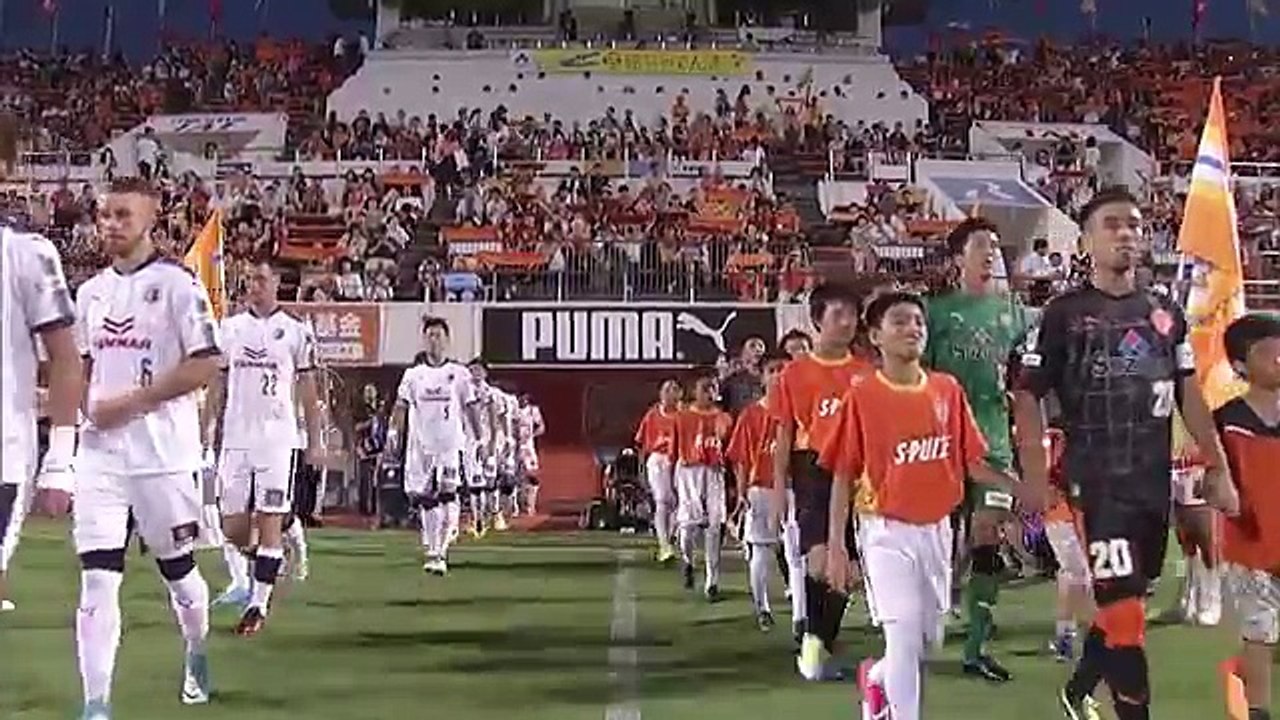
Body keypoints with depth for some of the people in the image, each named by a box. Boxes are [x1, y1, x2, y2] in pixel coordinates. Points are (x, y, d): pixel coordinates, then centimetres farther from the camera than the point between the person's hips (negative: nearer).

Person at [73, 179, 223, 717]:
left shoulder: (176, 284, -8)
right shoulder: (91, 292, 12)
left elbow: (206, 365, -13)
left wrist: (131, 401, -16)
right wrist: (83, 402, 2)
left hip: (162, 451, -4)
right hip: (99, 453, 4)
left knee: (176, 568, 12)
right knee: (97, 579, -3)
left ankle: (196, 655, 39)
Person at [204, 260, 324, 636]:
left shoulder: (296, 331, 1)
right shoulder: (229, 328, 10)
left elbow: (308, 391, 4)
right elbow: (217, 386, 14)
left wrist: (315, 442, 2)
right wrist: (210, 433, 9)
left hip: (278, 439, -3)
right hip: (235, 439, 3)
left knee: (270, 522, -4)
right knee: (233, 528, 3)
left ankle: (258, 603, 3)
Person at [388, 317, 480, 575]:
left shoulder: (459, 374, 5)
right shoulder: (413, 375, 9)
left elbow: (470, 408, 7)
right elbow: (401, 406, 2)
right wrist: (394, 431, -12)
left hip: (450, 444, -2)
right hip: (420, 445, 2)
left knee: (447, 497, -15)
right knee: (424, 500, 6)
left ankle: (441, 553, -15)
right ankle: (430, 552, 21)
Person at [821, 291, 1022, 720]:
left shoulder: (948, 390, 2)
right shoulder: (862, 396, -9)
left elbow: (973, 463, 5)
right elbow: (842, 476, -6)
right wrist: (835, 546, -9)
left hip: (936, 529, 5)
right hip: (886, 530, -5)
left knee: (929, 637, 15)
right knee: (905, 635, -12)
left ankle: (875, 677, 44)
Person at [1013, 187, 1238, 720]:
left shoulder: (1165, 312, 10)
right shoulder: (1065, 314, -5)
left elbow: (1189, 396, 13)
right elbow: (1027, 396, -6)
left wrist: (1218, 469, 8)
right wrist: (1036, 477, -15)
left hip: (1154, 481, 6)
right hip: (1096, 482, -5)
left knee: (1123, 598, 14)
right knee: (1123, 605, -10)